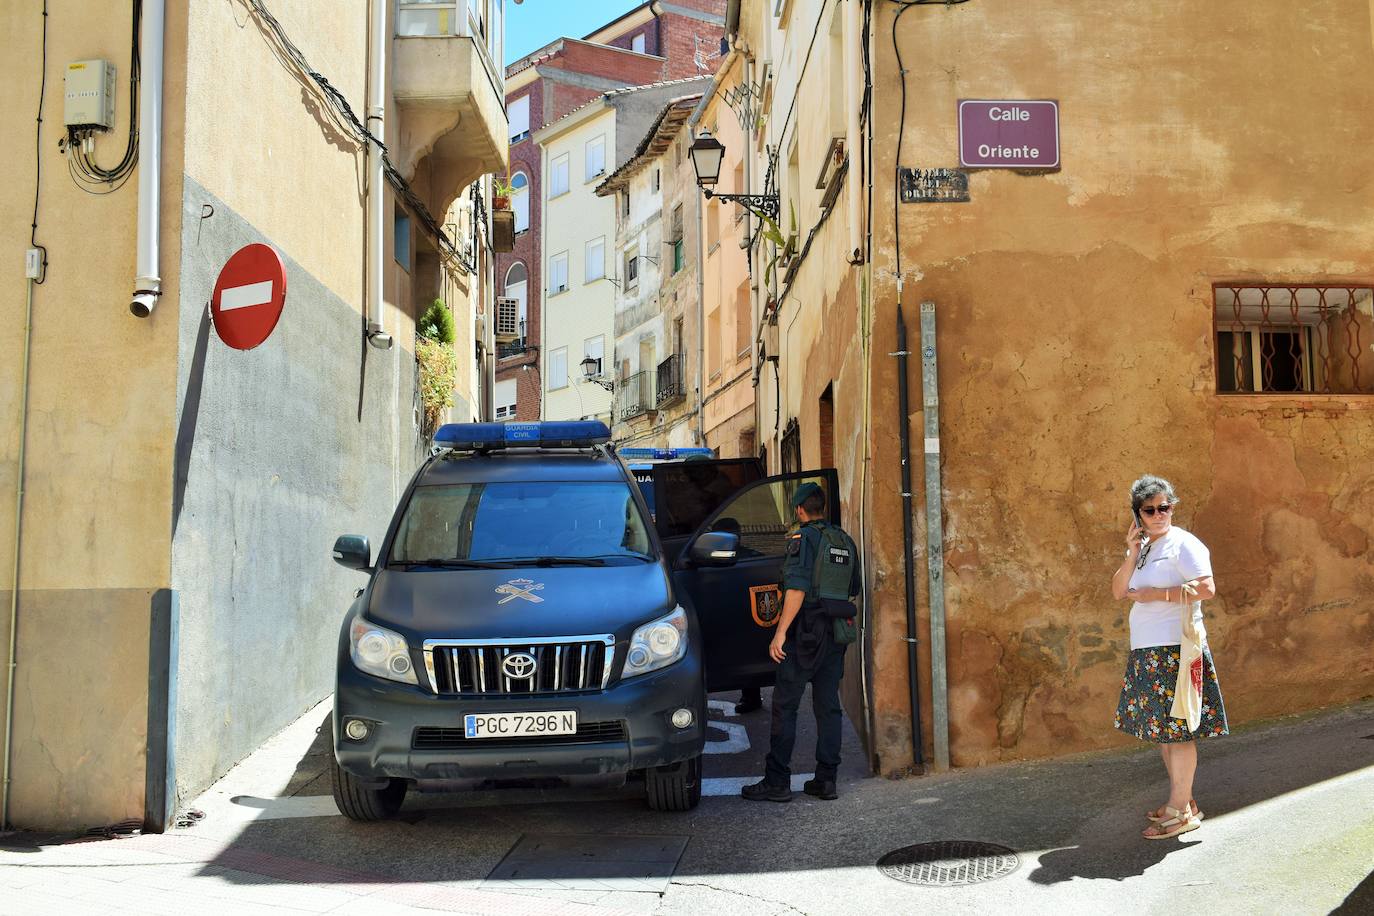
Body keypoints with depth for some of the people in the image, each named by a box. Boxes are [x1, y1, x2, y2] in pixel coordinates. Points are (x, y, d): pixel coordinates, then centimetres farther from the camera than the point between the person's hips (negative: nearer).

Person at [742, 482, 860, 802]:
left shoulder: (804, 538, -10)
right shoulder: (845, 541, 13)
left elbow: (797, 588, -19)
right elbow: (854, 590, 19)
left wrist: (780, 632, -19)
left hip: (806, 633, -7)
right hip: (836, 633, 7)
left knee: (785, 706, -2)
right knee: (828, 706, 9)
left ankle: (777, 782, -2)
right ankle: (826, 780, 10)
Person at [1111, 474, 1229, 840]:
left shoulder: (1183, 544, -8)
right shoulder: (1143, 547, 17)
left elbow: (1206, 588, -18)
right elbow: (1118, 591, 11)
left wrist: (1157, 594, -16)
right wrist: (1132, 554, -2)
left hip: (1174, 649, -9)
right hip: (1147, 652, 9)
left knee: (1176, 728, -5)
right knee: (1161, 727, 13)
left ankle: (1181, 811, 1)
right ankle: (1181, 800, 23)